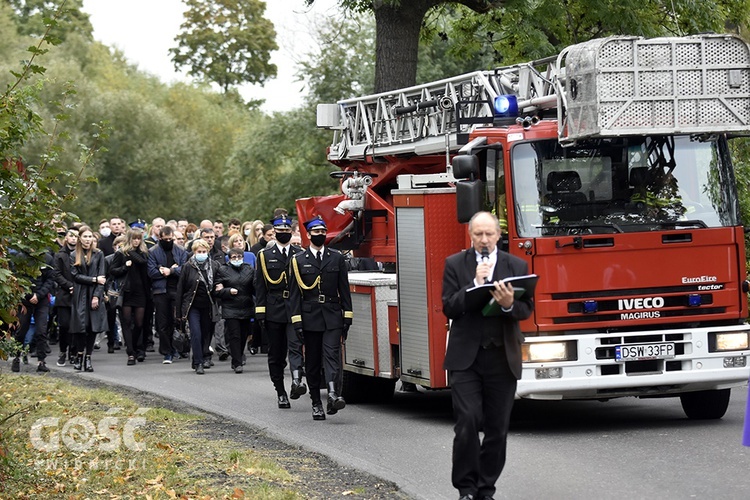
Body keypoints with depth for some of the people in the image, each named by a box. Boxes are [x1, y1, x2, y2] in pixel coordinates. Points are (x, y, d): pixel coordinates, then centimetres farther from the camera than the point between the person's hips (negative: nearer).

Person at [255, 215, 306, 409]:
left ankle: (296, 381, -35)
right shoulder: (265, 255, 9)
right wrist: (260, 313, -3)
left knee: (295, 345, -20)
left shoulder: (300, 254, 10)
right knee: (276, 354, 4)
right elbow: (260, 287, 5)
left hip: (296, 309, -1)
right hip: (274, 310, 1)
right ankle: (281, 392, 12)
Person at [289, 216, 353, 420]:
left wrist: (347, 317, 4)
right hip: (310, 317, 0)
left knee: (332, 354, -16)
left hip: (332, 317, 0)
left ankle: (332, 394, -30)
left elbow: (344, 289, 10)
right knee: (312, 363, 4)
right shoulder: (299, 260, 5)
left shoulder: (337, 258, 9)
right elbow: (295, 293, 3)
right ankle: (316, 403, 9)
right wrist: (297, 321, -5)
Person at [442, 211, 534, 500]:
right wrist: (475, 282, -15)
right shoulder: (455, 265, 4)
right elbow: (449, 308, -4)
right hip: (465, 358, -2)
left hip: (503, 359, 2)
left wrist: (509, 305, -20)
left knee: (498, 428, 4)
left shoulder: (517, 266, 8)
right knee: (467, 421, -12)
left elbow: (527, 310, 2)